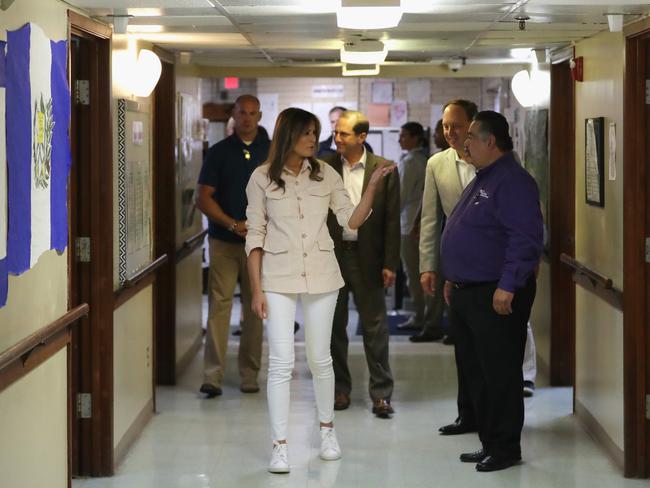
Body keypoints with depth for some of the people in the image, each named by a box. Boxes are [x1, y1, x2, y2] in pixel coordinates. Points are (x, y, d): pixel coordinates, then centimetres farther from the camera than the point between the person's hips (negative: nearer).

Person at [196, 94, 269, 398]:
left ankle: (249, 374, 13)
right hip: (224, 242, -1)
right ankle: (212, 376, -9)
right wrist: (233, 225, -12)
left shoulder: (272, 151, 8)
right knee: (219, 304, -8)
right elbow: (203, 198, 0)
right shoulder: (219, 152, 4)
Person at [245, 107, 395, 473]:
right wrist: (256, 288, -4)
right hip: (279, 278, -2)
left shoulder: (325, 175, 2)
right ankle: (280, 446, -1)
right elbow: (255, 236, -1)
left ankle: (328, 429, 31)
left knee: (320, 358, 11)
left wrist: (373, 186, -14)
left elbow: (352, 220, -1)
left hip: (320, 276, 2)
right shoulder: (263, 178, -3)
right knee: (281, 362, -7)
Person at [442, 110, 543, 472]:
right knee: (477, 373, 14)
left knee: (500, 374, -4)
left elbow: (526, 238, -24)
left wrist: (507, 286, -26)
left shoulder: (513, 181, -15)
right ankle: (490, 442, 22)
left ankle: (506, 447, 4)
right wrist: (453, 279, 24)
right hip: (468, 293, 10)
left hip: (497, 296, -10)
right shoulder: (482, 180, 18)